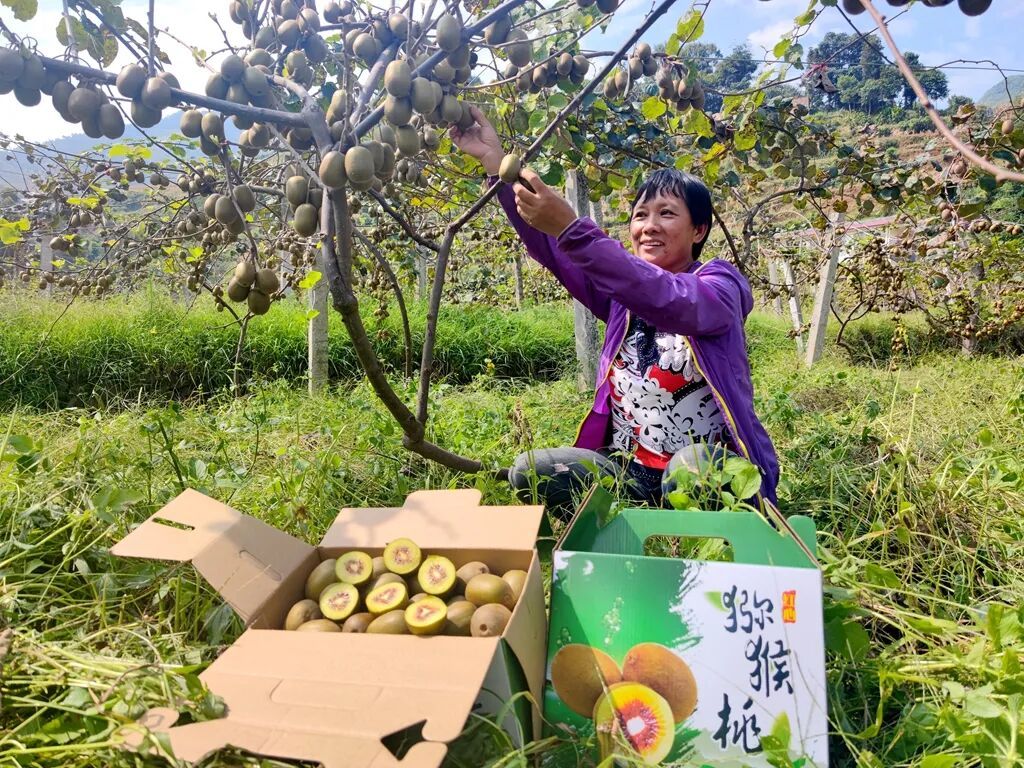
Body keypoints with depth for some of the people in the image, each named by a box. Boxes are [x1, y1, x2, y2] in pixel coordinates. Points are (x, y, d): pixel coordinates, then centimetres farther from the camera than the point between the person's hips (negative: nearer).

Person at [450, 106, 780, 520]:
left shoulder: (720, 285, -6)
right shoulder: (622, 288, 9)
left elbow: (669, 300, -30)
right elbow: (548, 248, -4)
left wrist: (570, 227, -40)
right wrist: (494, 161, -16)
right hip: (631, 472, 5)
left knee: (691, 464, -38)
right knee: (530, 471, -18)